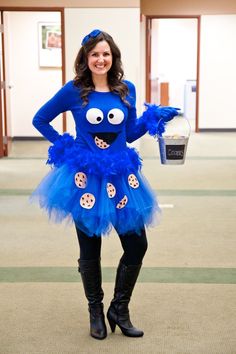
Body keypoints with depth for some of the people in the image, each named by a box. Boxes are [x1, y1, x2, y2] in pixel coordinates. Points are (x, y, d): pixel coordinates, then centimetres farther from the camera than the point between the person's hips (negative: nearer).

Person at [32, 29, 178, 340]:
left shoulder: (127, 90, 3)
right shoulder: (74, 91, -5)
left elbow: (130, 134, 10)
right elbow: (40, 120, 6)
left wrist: (154, 118, -5)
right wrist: (64, 145, -4)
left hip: (120, 177, 3)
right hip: (85, 178, -3)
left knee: (137, 246, 4)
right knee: (90, 250, 10)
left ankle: (119, 310, 24)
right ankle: (96, 312, 30)